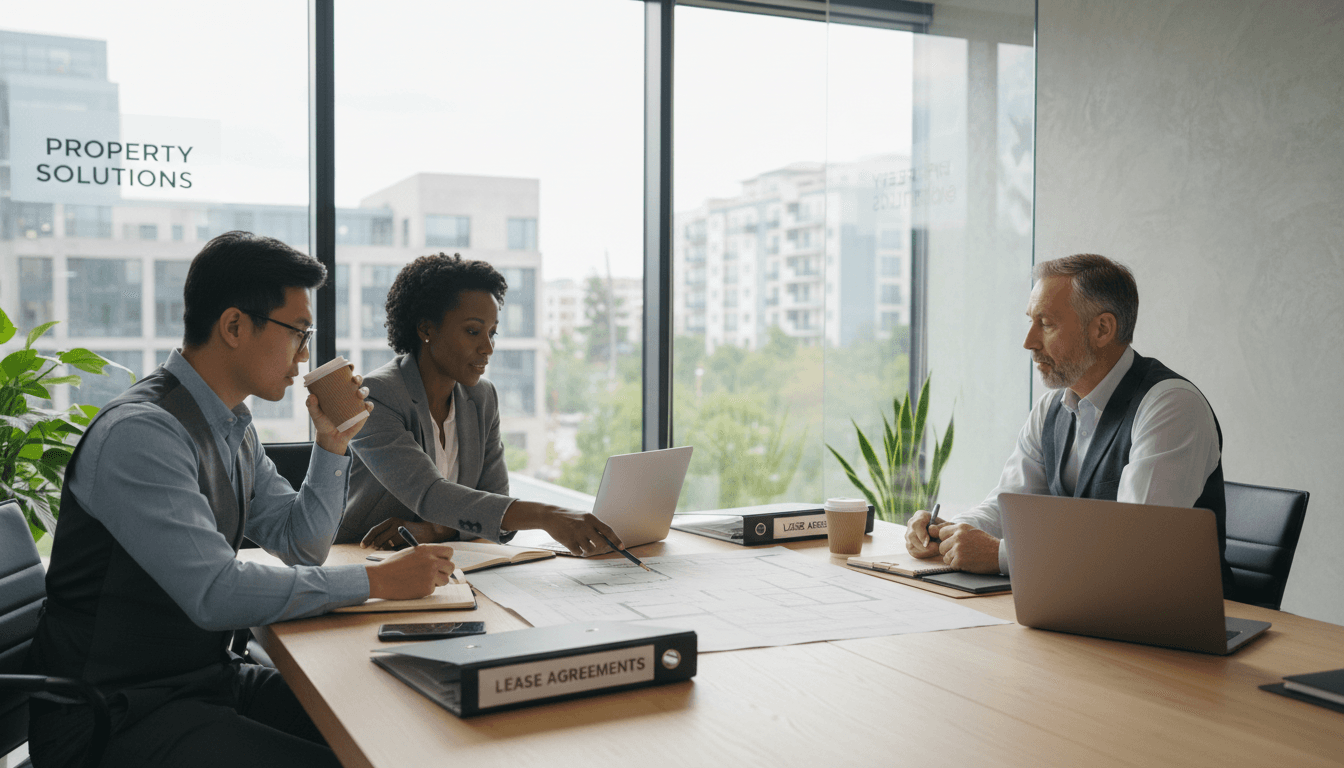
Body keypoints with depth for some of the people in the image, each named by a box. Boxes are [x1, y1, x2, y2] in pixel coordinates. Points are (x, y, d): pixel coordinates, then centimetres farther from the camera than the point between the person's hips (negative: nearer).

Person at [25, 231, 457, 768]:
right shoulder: (140, 434, -22)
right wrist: (377, 580, -25)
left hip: (208, 677, 9)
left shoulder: (234, 426, 8)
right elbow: (215, 593, -29)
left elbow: (302, 545, 16)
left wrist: (333, 442, 2)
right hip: (118, 717, -9)